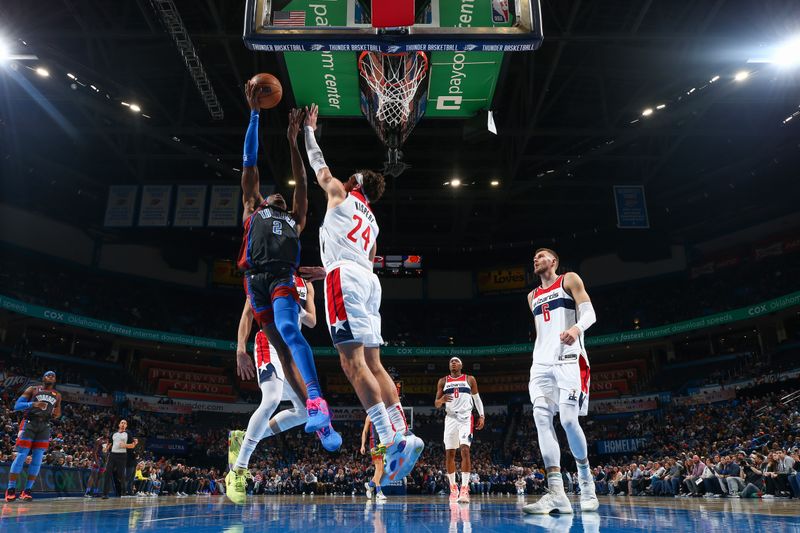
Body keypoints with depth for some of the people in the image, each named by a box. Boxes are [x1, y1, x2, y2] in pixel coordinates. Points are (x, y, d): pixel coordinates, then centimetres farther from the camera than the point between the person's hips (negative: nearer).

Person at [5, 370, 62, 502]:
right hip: (29, 423, -4)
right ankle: (10, 489, -2)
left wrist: (56, 414, -2)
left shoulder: (57, 395, 16)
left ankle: (27, 490, 3)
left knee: (37, 459, -1)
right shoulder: (32, 389, 5)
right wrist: (33, 404, -20)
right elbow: (17, 406, -3)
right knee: (21, 456, -8)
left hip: (44, 426, 4)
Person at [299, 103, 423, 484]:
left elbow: (319, 166, 26)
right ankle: (403, 435, -2)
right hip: (368, 280, 8)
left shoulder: (340, 195, 14)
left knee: (352, 361, -15)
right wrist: (324, 271, 42)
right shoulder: (371, 221, 30)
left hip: (345, 277, -8)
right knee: (372, 362, 6)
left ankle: (391, 441, -24)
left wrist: (308, 130, 42)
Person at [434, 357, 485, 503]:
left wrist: (481, 416, 1)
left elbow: (477, 398, 13)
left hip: (465, 417, -2)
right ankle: (453, 487, 17)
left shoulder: (470, 379, 7)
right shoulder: (443, 381, 9)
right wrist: (442, 400, -16)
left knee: (465, 450, -18)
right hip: (450, 418, 2)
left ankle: (464, 488, -19)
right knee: (449, 453, 3)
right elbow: (436, 404, 8)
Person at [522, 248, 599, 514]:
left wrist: (576, 328, -27)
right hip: (542, 362, 5)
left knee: (568, 419, -14)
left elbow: (589, 313, -6)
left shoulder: (569, 280, 8)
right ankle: (556, 493, -19)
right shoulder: (532, 297, 25)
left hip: (569, 358, -5)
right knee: (541, 416, -14)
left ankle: (586, 479, 13)